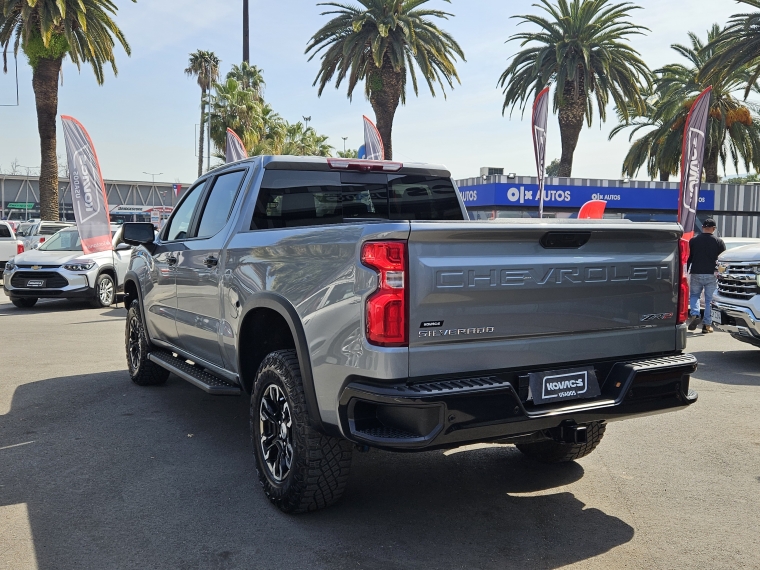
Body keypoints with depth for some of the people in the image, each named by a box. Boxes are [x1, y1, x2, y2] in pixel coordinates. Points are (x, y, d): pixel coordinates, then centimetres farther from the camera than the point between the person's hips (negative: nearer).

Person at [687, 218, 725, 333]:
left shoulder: (693, 240, 2)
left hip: (696, 274, 0)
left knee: (694, 295, 16)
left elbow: (688, 258, 5)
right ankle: (707, 324, 7)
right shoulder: (719, 242, 1)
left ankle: (695, 315, -8)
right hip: (712, 275, 0)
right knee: (709, 299, 6)